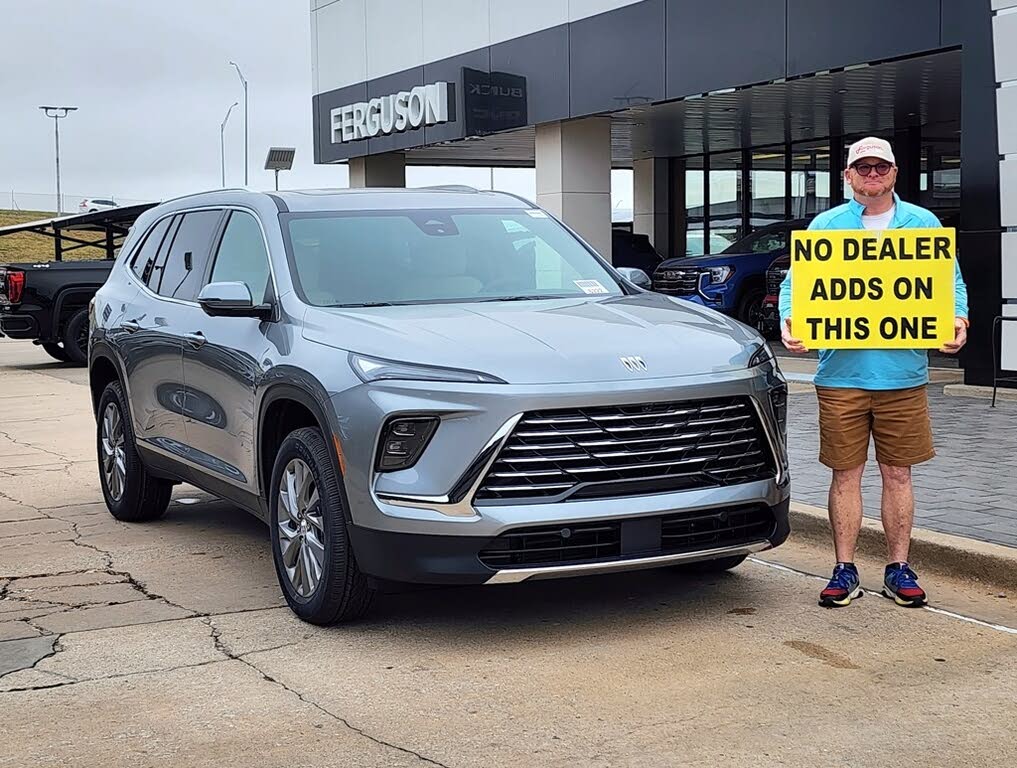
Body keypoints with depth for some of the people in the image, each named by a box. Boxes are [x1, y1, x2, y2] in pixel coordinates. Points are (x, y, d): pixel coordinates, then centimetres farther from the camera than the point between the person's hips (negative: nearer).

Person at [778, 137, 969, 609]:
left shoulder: (924, 224, 10)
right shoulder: (825, 225, 8)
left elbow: (951, 282, 9)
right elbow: (795, 281, 4)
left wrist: (958, 319, -11)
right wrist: (789, 319, -16)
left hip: (903, 374, 1)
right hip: (841, 373, 0)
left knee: (898, 474, 7)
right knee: (845, 475, 4)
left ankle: (898, 570, 18)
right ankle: (845, 571, 13)